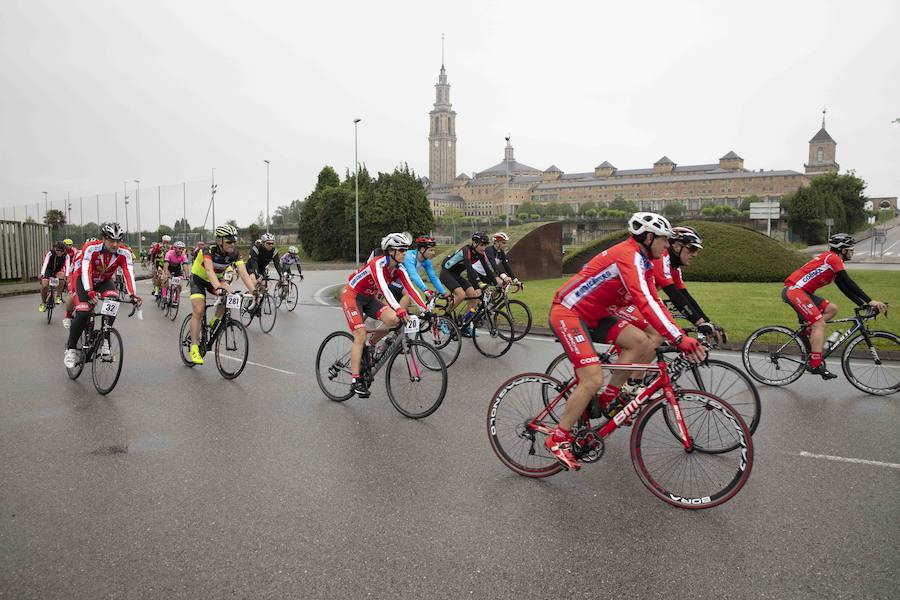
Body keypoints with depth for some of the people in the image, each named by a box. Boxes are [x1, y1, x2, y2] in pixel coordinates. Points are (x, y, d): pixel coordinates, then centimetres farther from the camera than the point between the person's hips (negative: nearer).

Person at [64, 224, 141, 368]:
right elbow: (85, 270, -40)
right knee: (83, 313, -21)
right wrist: (89, 292, -55)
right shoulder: (91, 248, -31)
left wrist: (133, 294, -47)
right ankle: (71, 349, -3)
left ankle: (103, 339, -10)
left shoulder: (124, 253, -23)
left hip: (105, 281, 3)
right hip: (84, 279, -2)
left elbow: (129, 273, -32)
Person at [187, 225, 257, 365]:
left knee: (229, 296, -25)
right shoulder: (209, 249, -32)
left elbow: (244, 273, -29)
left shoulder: (235, 253, -20)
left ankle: (215, 321, 1)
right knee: (199, 311, -18)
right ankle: (194, 348, -11)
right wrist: (218, 288, -64)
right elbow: (209, 270, -47)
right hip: (199, 278, -4)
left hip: (216, 279, 4)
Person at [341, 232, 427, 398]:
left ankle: (371, 345, 9)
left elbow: (410, 289, -12)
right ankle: (355, 381, -11)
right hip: (352, 295, -7)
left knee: (393, 319, -17)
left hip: (368, 298, 7)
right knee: (360, 336, -17)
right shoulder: (377, 264, -29)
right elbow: (384, 288, -43)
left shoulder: (399, 268, -7)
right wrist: (400, 310, -55)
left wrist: (426, 310, -23)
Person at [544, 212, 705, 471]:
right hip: (567, 313, -9)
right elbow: (644, 302, -32)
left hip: (592, 316, 9)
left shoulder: (643, 262, 11)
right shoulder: (628, 255, -21)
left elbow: (654, 302, 11)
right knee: (593, 380, -18)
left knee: (643, 341, -8)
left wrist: (681, 334, 1)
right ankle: (558, 439, -4)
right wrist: (679, 338, -36)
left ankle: (610, 396, 6)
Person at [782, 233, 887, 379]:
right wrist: (870, 301, -13)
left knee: (832, 309, 9)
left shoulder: (833, 261, 22)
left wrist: (863, 305, 13)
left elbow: (845, 288, 21)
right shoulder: (833, 258, -7)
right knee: (819, 323, -14)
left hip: (802, 291, 10)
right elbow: (849, 283, -14)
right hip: (794, 289, -10)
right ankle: (816, 365, -17)